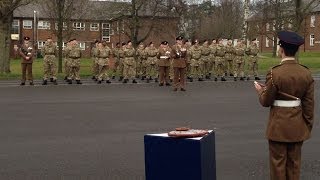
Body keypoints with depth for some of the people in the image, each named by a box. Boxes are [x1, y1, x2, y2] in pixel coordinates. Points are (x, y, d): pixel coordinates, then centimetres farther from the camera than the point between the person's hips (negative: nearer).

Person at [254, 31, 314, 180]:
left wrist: (260, 91, 12)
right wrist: (308, 126, 10)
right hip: (298, 126, 5)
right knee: (294, 163, 15)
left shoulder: (275, 73, -17)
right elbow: (309, 104, 0)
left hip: (279, 125, -4)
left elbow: (266, 102, -9)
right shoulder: (306, 73, -3)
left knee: (278, 163, 7)